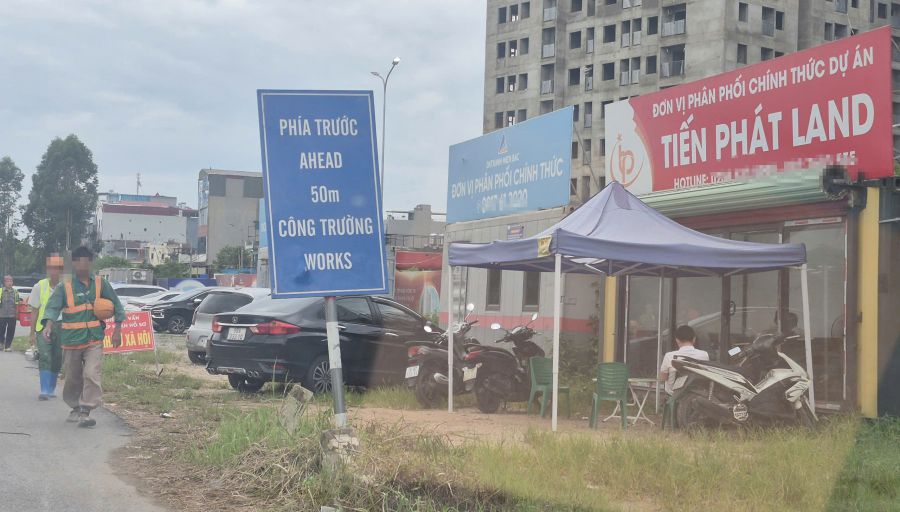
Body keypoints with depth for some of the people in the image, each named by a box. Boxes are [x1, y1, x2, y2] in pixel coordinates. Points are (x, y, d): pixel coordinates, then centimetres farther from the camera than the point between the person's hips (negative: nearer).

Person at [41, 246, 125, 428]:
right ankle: (75, 408, 31)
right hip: (71, 339, 1)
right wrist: (48, 325, -31)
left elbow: (116, 305, 10)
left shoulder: (100, 284, 3)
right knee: (73, 377, 11)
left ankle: (85, 411, -13)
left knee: (91, 374, -15)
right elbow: (53, 307, -12)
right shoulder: (65, 287, -1)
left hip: (94, 339, 0)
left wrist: (117, 330, 4)